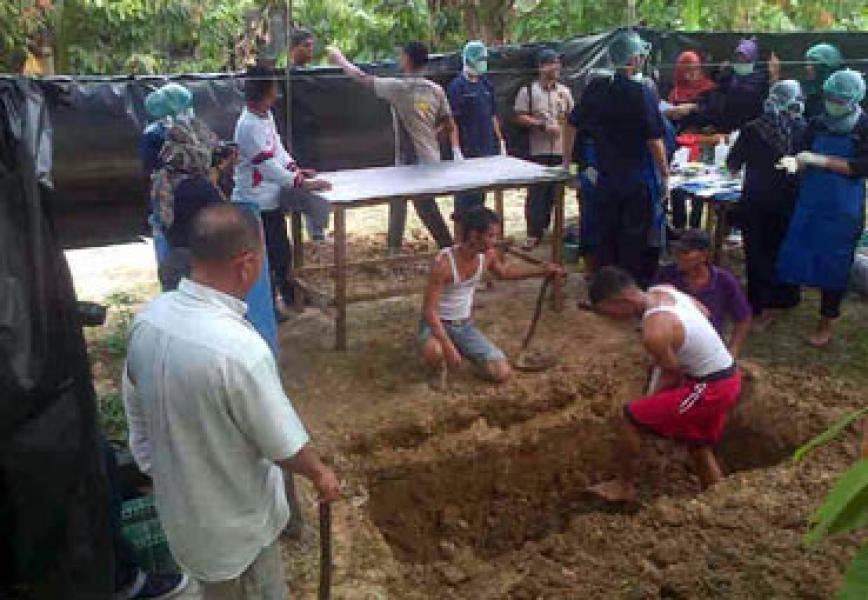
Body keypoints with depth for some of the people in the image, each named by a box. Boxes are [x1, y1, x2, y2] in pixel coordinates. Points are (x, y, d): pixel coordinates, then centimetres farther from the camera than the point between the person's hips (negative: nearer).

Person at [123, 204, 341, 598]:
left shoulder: (148, 317, -12)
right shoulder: (239, 349, -36)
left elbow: (136, 411, 3)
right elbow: (285, 445, -22)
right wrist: (320, 474, -1)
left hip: (179, 503, 7)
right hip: (235, 522, -6)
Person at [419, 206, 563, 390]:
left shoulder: (487, 256, -8)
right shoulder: (443, 263, -28)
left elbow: (503, 272, 18)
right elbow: (429, 310, -27)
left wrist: (542, 270, 12)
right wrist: (448, 346, -35)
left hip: (465, 326, 6)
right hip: (437, 324, -5)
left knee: (502, 373, -8)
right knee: (434, 351, -42)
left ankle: (464, 352, 20)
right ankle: (439, 368, -3)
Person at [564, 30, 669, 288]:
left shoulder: (596, 89, 0)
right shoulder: (644, 93, -14)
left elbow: (573, 124, 9)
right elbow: (655, 140, -15)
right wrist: (665, 174, -5)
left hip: (606, 179, 5)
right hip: (639, 180, -4)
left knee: (606, 237, 15)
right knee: (635, 240, 5)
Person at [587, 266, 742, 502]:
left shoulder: (654, 333, -27)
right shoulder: (664, 290, -2)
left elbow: (672, 377, -13)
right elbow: (704, 313, 12)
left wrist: (649, 400, 4)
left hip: (709, 388, -9)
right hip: (727, 379, 9)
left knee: (632, 417, -1)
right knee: (700, 447, 24)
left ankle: (624, 486, 15)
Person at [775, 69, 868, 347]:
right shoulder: (817, 124, 2)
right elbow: (806, 158, 7)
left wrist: (821, 160, -21)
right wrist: (794, 162, -17)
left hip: (843, 210, -3)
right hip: (809, 202, 3)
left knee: (834, 266, 6)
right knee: (793, 257, 5)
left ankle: (826, 322, 20)